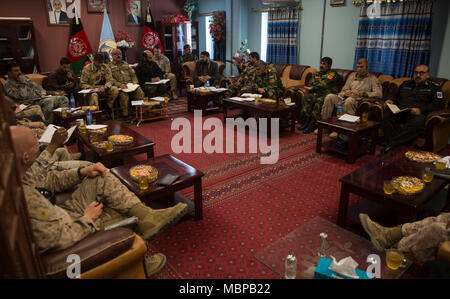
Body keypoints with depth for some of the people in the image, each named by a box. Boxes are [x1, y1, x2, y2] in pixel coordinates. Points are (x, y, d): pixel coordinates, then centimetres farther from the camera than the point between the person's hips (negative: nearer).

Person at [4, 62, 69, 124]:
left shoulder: (25, 77, 21)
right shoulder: (8, 84, -3)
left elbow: (37, 86, 25)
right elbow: (22, 96, -17)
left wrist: (43, 93, 7)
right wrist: (23, 83, -10)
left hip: (41, 97, 9)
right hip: (32, 102, -8)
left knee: (64, 99, -8)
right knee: (49, 101, -39)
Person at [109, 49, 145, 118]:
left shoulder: (125, 64, 30)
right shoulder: (109, 66, 13)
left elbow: (133, 74, 23)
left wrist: (135, 81, 2)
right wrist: (119, 84, -16)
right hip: (119, 86, -4)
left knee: (140, 93, -26)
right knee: (124, 95, -36)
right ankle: (125, 115, -27)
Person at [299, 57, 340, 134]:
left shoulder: (332, 74, 2)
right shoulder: (317, 74, 25)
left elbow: (323, 85, -13)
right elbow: (310, 83, 16)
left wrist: (311, 88, -12)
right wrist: (309, 88, -7)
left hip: (326, 94, -6)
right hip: (316, 93, 6)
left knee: (319, 101, -36)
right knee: (306, 97, -22)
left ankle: (312, 124, -33)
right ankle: (307, 120, -25)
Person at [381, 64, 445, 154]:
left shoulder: (434, 87, 16)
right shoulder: (406, 83, 30)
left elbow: (439, 103, 4)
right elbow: (394, 93, 37)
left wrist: (421, 110, -13)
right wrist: (389, 99, 10)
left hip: (418, 114, -3)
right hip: (399, 111, 3)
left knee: (417, 123, -41)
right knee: (386, 117, -32)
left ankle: (392, 144, -40)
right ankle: (397, 146, -41)